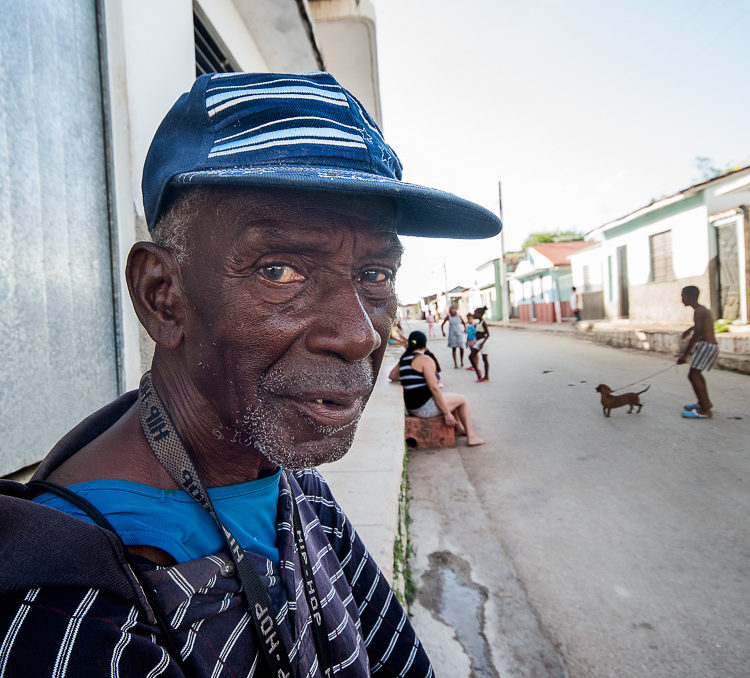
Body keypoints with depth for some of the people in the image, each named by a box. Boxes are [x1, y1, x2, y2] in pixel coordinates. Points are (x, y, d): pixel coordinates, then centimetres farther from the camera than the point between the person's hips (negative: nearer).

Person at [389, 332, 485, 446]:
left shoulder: (404, 359, 7)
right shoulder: (425, 360, -16)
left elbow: (391, 376, 20)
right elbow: (434, 388, -20)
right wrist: (447, 413, -16)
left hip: (411, 407, 9)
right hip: (425, 407, -9)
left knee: (451, 398, 31)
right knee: (462, 399, 10)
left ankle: (460, 429, 45)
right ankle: (471, 437, 15)